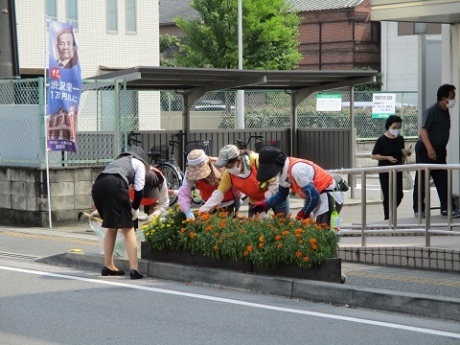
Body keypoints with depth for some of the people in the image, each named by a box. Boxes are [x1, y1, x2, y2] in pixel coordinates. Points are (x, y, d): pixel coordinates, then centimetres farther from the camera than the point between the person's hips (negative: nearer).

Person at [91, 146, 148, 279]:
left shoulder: (117, 161, 40)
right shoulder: (138, 163, 24)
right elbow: (139, 189, 10)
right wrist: (135, 208, 22)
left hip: (97, 186, 5)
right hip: (115, 185, -5)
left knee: (111, 227, 23)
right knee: (128, 229, 1)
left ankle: (108, 266, 26)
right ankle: (134, 269, -7)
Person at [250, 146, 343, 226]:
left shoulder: (296, 170, -28)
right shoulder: (284, 170, 3)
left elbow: (313, 196, -26)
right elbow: (281, 194, 17)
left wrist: (303, 214, -9)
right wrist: (265, 204, 2)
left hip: (329, 196, -10)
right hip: (319, 196, 10)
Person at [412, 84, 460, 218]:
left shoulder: (445, 112, 9)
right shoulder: (431, 111, -16)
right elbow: (423, 130, -22)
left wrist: (442, 150, 18)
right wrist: (429, 149, -28)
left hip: (439, 151, 8)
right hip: (426, 150, -8)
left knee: (443, 181, 5)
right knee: (422, 181, 0)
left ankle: (447, 208, 7)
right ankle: (418, 210, 7)